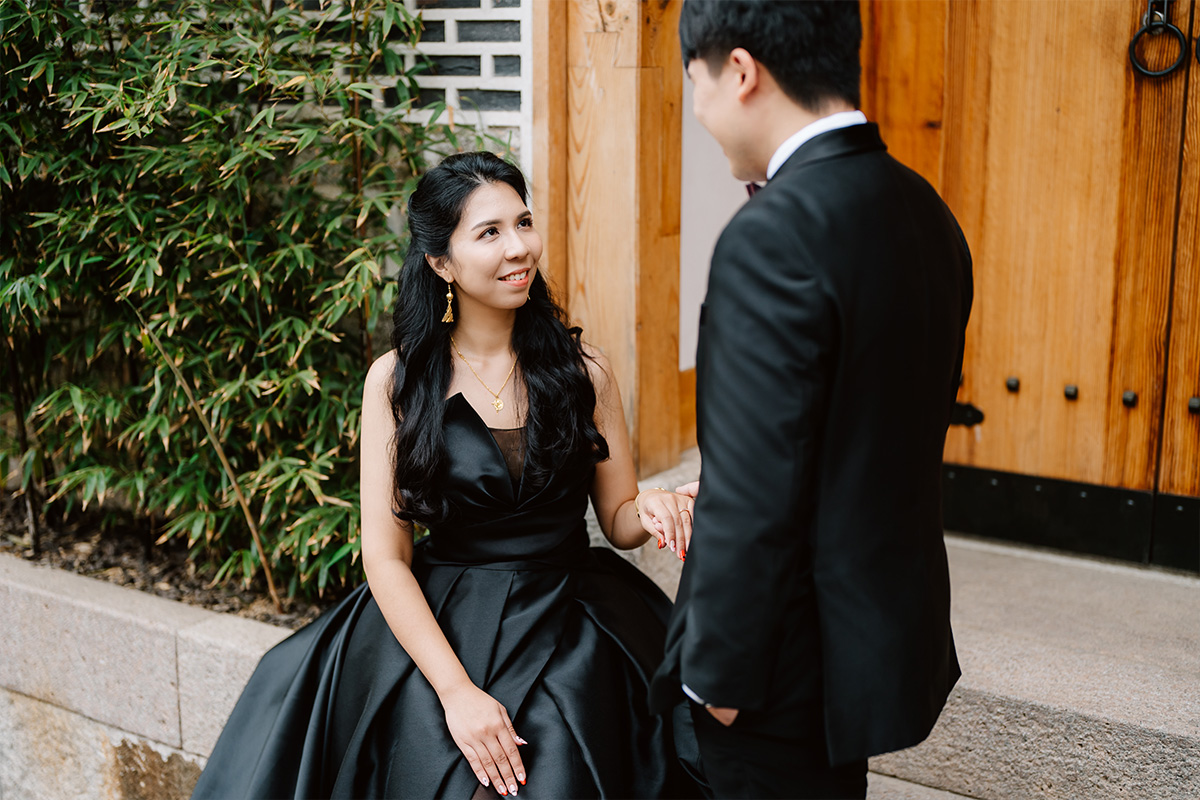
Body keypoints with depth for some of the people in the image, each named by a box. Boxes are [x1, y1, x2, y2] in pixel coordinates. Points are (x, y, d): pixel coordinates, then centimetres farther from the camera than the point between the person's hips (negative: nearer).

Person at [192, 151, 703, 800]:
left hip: (569, 623, 1)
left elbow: (617, 518, 11)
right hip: (438, 626, -1)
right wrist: (456, 690, -15)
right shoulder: (397, 379, -2)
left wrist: (648, 510, -14)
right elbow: (386, 558, -5)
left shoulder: (581, 368, 2)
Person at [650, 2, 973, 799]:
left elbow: (754, 498, -25)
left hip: (799, 656, -8)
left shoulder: (773, 235, -25)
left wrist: (718, 670, -14)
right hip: (895, 619, 9)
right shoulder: (924, 210, 4)